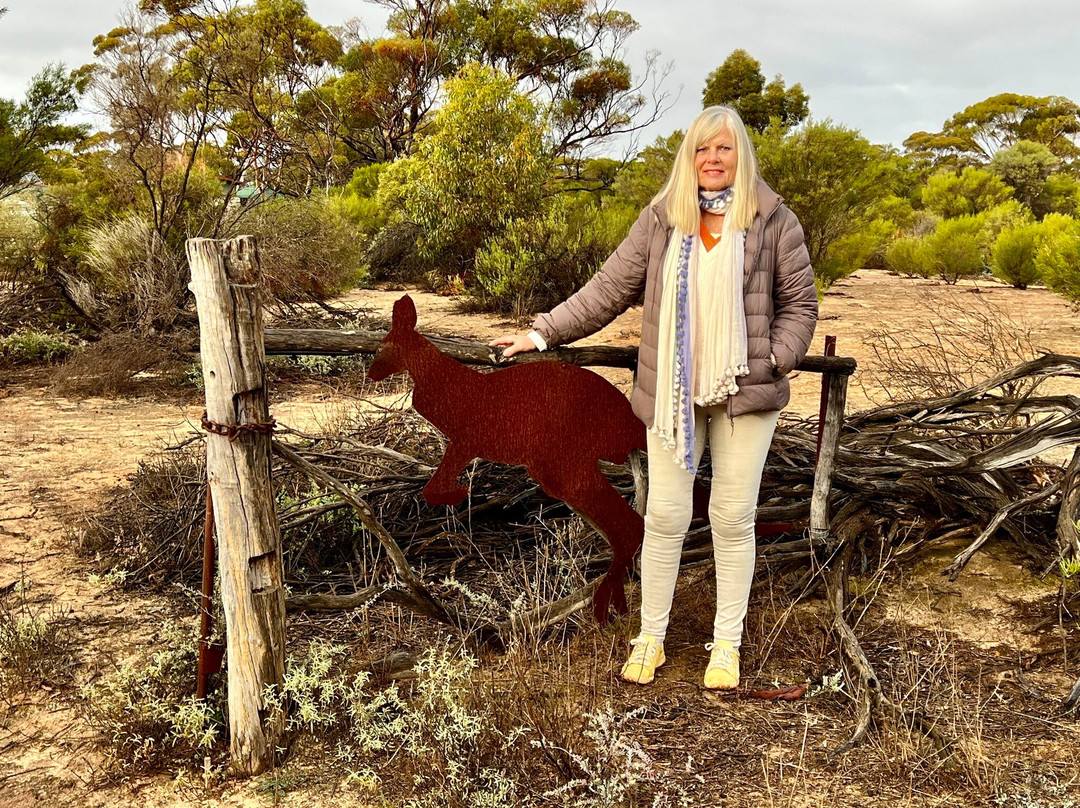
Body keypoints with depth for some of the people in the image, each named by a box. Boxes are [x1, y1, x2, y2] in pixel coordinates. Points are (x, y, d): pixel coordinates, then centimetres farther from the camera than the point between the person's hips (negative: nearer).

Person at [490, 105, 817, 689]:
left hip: (745, 394, -1)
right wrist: (545, 332, -1)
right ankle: (650, 639, 20)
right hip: (674, 394, 1)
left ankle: (727, 644, 21)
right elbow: (609, 289, 4)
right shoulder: (661, 219, 3)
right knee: (665, 516, 5)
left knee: (733, 519, 6)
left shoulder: (773, 220, 1)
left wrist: (774, 359, -11)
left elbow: (799, 303, 5)